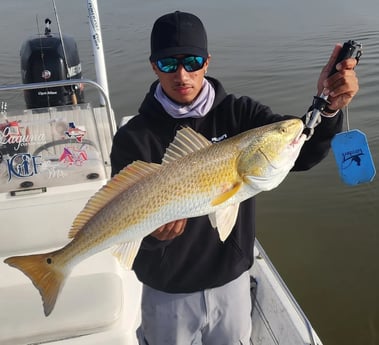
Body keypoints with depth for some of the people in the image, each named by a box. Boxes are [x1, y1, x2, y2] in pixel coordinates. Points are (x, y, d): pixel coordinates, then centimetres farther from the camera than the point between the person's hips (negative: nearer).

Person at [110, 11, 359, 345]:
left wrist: (328, 106, -39)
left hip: (232, 280, 2)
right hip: (168, 292, -1)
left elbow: (302, 152, -21)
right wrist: (154, 232, -38)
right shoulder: (134, 138, -15)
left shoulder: (239, 113, -9)